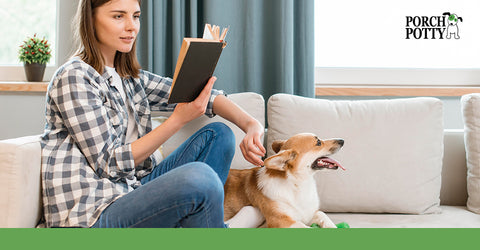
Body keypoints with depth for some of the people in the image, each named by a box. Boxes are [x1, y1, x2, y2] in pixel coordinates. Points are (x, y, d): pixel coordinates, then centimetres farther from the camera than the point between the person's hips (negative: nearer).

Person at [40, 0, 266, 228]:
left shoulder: (129, 77, 13)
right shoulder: (74, 78, -10)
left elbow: (196, 94, 11)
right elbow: (109, 164, -14)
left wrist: (251, 124, -6)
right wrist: (179, 119, -19)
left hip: (131, 193, 9)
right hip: (92, 216, -8)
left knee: (218, 135, 3)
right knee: (199, 177, -30)